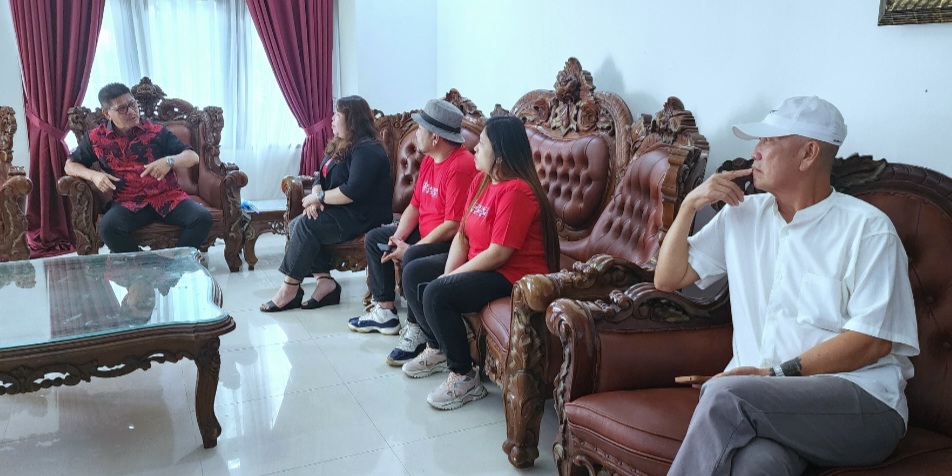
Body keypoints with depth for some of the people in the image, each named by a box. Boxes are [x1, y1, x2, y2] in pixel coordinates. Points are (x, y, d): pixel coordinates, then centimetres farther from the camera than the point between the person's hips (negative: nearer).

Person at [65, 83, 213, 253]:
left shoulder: (156, 131, 5)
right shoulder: (96, 138, 9)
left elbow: (192, 156, 2)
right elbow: (70, 165, 17)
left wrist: (169, 161, -21)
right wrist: (94, 175, -6)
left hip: (168, 196, 0)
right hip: (129, 201, 0)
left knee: (203, 218, -27)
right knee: (108, 227, -32)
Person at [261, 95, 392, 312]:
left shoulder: (366, 151, -15)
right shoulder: (340, 146, 17)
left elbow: (353, 191, -25)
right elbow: (321, 178, 15)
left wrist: (319, 197, -16)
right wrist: (314, 198, -7)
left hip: (361, 217, -10)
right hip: (340, 212, 10)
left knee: (305, 225, -23)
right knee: (295, 226, -9)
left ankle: (290, 289, -15)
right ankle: (325, 280, -11)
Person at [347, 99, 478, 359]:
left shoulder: (460, 167, -24)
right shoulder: (429, 160, 7)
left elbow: (453, 226, -28)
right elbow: (414, 205, 10)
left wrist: (410, 248, -23)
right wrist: (398, 237, -6)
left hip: (451, 242, -11)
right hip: (425, 233, 11)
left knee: (414, 258, -36)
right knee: (374, 238, 14)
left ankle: (416, 331, -20)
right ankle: (385, 312, 18)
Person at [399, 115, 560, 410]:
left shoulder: (516, 191, -23)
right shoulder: (481, 182, 7)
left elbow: (498, 253, -26)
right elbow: (462, 235, 5)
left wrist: (449, 278, -18)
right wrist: (447, 273, -11)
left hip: (514, 274, -10)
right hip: (479, 263, 10)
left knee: (436, 295, -26)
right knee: (413, 273, 7)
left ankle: (464, 377, -10)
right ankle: (438, 349, 21)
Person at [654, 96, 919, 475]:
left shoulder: (867, 227, -1)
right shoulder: (741, 214, 16)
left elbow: (874, 340, -8)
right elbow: (668, 279, 17)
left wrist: (778, 373, -16)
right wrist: (689, 205, 5)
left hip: (863, 403, -2)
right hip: (762, 399, 3)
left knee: (724, 394, -33)